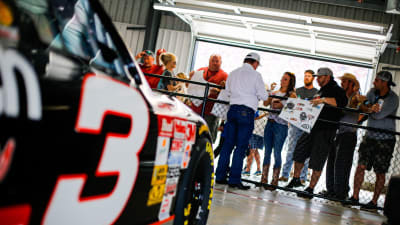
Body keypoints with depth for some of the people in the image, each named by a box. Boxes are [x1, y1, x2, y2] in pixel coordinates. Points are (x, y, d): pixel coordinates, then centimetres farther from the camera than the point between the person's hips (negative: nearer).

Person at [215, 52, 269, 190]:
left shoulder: (233, 73, 12)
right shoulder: (255, 75, -3)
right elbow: (264, 96, -1)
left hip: (233, 109, 5)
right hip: (247, 111, -5)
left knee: (228, 144, 10)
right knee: (241, 146, -3)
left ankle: (220, 176, 12)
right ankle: (234, 179, -3)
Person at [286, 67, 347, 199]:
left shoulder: (337, 90, -5)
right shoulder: (320, 91, 23)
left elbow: (342, 102, -25)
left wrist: (323, 100, -30)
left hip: (326, 130, -8)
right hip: (312, 127, 8)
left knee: (317, 161, -5)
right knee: (299, 152, 8)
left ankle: (310, 189, 1)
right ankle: (296, 179, 25)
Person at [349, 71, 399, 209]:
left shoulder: (393, 99, -14)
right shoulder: (373, 92, 6)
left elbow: (378, 115, -23)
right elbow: (362, 105, 0)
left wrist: (367, 109, -6)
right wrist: (370, 109, -21)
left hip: (385, 140, -5)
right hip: (370, 136, 5)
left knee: (380, 173, 2)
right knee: (361, 166, -1)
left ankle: (374, 201, 12)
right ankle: (355, 197, 5)